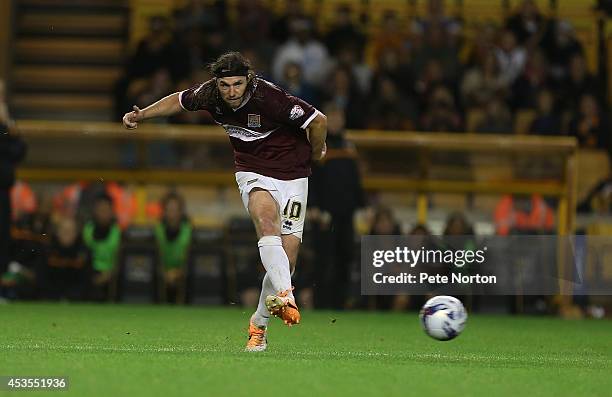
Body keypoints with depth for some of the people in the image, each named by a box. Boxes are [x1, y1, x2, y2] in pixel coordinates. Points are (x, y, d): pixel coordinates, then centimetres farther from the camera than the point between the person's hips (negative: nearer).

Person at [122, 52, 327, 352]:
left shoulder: (269, 97, -26)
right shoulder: (209, 95, -11)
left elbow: (318, 121, -18)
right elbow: (179, 101, 12)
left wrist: (315, 154, -1)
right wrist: (141, 115, 5)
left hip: (291, 176, -2)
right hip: (252, 173, 2)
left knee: (287, 257, -5)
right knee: (267, 222, -32)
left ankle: (259, 322, 16)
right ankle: (285, 296, -47)